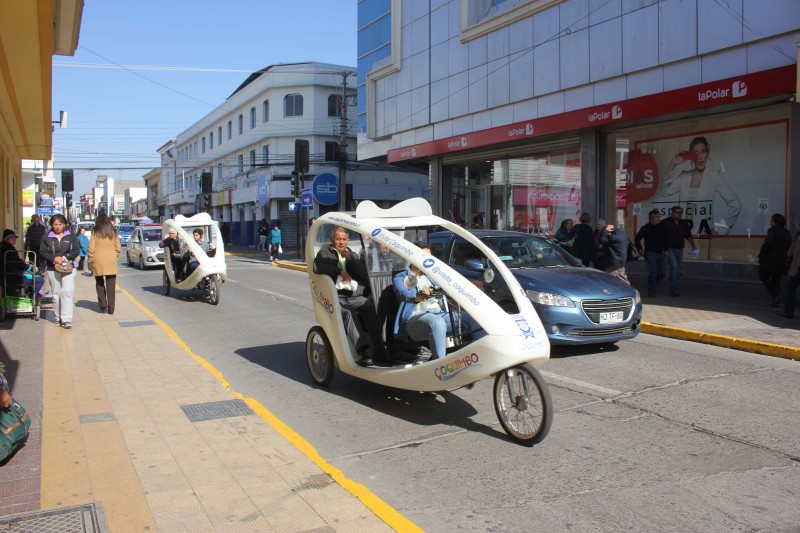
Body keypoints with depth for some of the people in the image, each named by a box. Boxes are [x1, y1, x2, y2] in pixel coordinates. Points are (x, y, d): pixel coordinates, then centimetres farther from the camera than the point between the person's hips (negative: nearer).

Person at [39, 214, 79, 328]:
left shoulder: (71, 236, 5)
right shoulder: (47, 237, 7)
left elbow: (76, 250, 0)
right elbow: (42, 252, 2)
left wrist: (65, 258, -13)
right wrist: (54, 258, -13)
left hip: (68, 268, -2)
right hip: (52, 269, 2)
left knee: (67, 292, -13)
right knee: (56, 294, 7)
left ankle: (66, 319, -16)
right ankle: (59, 318, 17)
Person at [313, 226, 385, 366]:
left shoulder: (353, 255, 26)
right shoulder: (325, 253, 14)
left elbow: (364, 274, 11)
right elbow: (316, 266, -10)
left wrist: (350, 259, -2)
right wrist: (340, 272, -10)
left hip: (356, 297, 3)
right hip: (337, 298, -3)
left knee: (372, 306, -28)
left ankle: (378, 349, -27)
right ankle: (363, 352, -38)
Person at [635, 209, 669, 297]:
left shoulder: (664, 226, 6)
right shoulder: (646, 228, -5)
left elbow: (667, 239, 18)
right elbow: (637, 239, 2)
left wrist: (666, 250, 12)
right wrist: (640, 249, -3)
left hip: (661, 253, 4)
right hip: (650, 253, -4)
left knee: (662, 273, 0)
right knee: (652, 273, -7)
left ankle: (653, 284, 27)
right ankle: (652, 292, 1)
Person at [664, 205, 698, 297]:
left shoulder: (684, 223, 9)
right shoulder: (666, 223, -8)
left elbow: (688, 236, 19)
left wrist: (693, 245, 8)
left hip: (680, 249, 6)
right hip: (670, 249, -6)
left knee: (678, 268, 11)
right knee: (674, 267, -18)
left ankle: (674, 287, 24)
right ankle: (673, 288, -13)